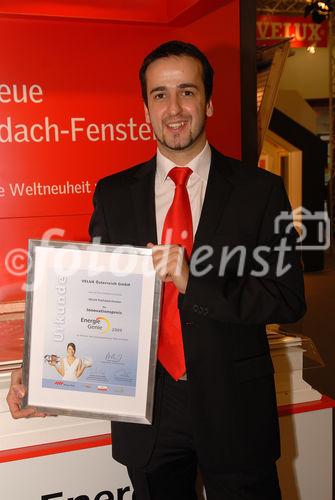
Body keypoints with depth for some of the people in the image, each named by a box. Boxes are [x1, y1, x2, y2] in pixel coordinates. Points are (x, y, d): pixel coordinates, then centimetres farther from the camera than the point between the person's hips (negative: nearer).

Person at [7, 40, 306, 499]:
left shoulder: (260, 190, -6)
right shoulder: (113, 194, 1)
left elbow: (289, 300, -9)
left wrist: (194, 281, -23)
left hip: (234, 409, -1)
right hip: (146, 410, 2)